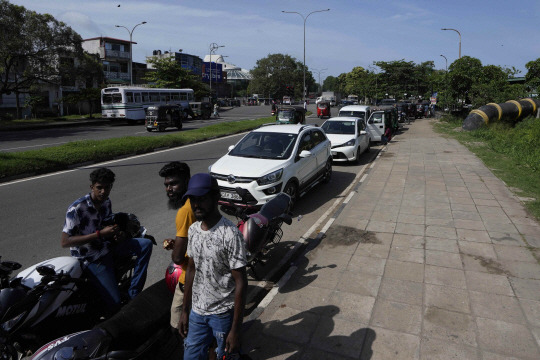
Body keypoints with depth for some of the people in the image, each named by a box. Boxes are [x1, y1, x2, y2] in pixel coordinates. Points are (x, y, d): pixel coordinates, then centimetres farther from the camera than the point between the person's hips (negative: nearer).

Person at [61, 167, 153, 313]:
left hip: (108, 247, 7)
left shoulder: (106, 202, 2)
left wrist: (118, 234, -5)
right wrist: (100, 234, -28)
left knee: (146, 244, -7)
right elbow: (65, 242, -24)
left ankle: (133, 294, -4)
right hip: (92, 259, -7)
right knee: (114, 302, -17)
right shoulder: (76, 209, -21)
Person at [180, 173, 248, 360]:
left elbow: (241, 283, -18)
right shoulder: (193, 229, -1)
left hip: (223, 314, -5)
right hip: (197, 312, 6)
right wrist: (185, 310, 12)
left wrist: (236, 329, -16)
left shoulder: (230, 234, -22)